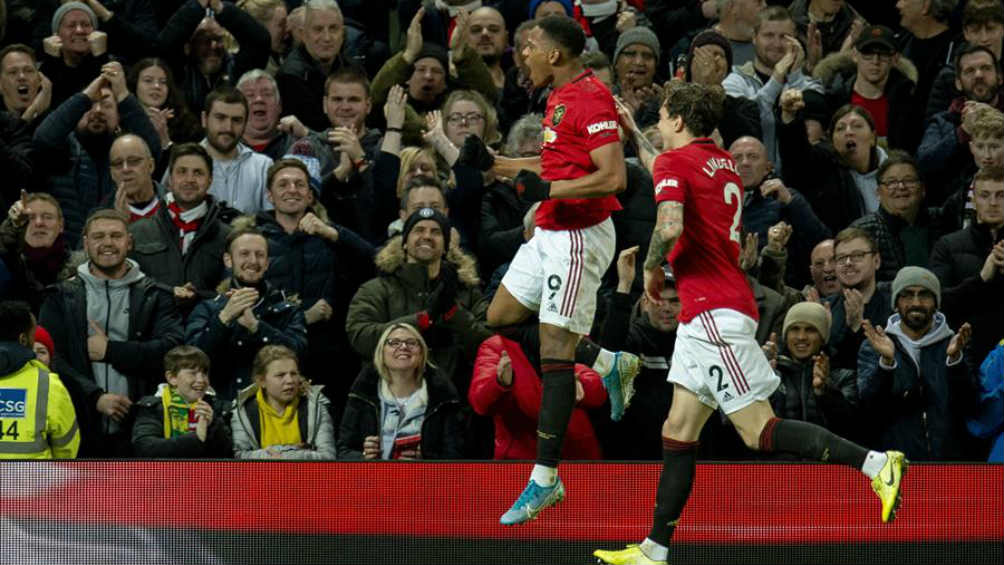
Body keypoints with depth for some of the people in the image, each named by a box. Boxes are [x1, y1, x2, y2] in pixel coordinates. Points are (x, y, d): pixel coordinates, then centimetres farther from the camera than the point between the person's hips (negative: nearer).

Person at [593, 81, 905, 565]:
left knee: (759, 431, -11)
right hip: (709, 312, 9)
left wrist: (652, 269, -7)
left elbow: (670, 226, -25)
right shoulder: (725, 165, 17)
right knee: (678, 431, 9)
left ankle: (874, 462, -18)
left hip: (713, 312, -9)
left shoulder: (674, 163, -8)